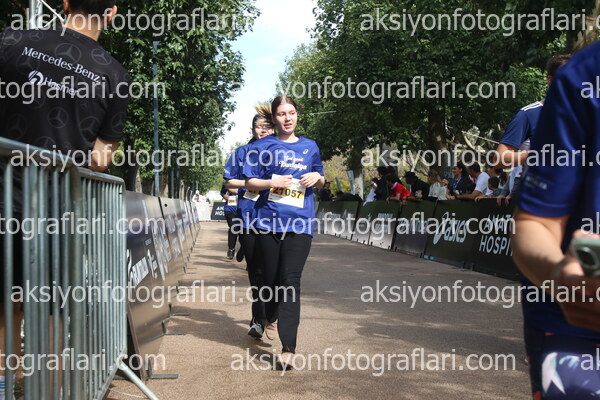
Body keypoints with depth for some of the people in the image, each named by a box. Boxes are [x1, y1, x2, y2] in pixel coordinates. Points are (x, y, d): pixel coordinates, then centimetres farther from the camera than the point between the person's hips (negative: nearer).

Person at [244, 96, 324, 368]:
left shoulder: (310, 147, 12)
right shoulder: (263, 146, 5)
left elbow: (319, 183, 22)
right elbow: (250, 182, 4)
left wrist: (318, 178, -1)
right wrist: (273, 182, -14)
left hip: (300, 223, 0)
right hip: (270, 220, 0)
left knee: (291, 280, -9)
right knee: (271, 276, 11)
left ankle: (288, 347, -12)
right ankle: (271, 318, 42)